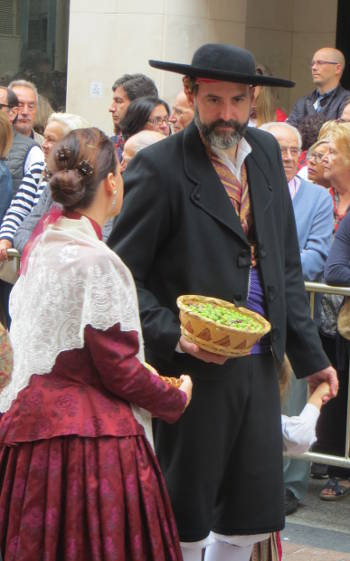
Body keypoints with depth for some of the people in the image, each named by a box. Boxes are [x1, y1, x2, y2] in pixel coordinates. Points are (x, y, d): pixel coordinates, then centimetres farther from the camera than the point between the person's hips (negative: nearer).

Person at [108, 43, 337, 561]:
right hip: (194, 369, -6)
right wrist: (173, 336, -21)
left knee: (251, 517, 12)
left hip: (259, 365, 6)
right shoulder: (158, 167, -11)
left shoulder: (266, 152, 9)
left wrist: (309, 353, 12)